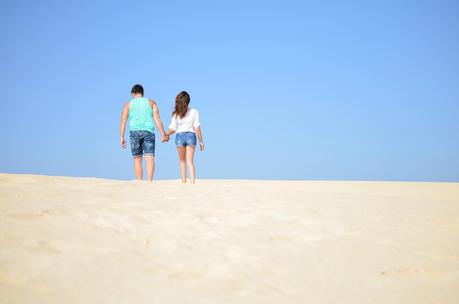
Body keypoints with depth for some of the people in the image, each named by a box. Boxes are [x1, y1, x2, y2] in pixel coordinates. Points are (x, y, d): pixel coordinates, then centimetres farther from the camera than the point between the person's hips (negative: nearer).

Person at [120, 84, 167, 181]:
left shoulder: (128, 104, 11)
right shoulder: (151, 102, 11)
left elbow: (123, 121, 2)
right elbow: (157, 119, 2)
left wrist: (121, 137, 2)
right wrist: (163, 134, 1)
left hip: (134, 132, 0)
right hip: (148, 131, 0)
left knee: (137, 159, 7)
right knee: (149, 158, -7)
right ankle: (149, 181, -25)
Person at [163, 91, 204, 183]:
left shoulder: (176, 114, -2)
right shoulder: (194, 112, -4)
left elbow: (172, 129, -7)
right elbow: (197, 127, -7)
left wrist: (166, 135, 9)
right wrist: (201, 141, -1)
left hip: (180, 136, 1)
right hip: (191, 136, -1)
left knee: (182, 161, 15)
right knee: (190, 161, 0)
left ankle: (184, 182, 14)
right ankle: (192, 182, -14)